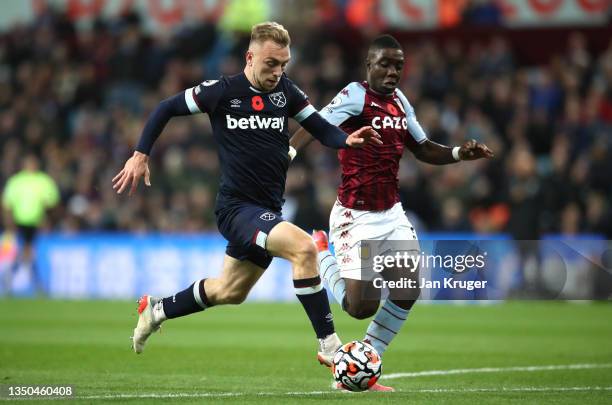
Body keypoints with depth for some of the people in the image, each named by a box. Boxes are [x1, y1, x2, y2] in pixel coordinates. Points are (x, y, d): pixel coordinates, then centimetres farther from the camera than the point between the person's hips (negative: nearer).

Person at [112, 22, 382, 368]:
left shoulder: (285, 90, 3)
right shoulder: (222, 91, -9)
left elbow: (322, 129, 4)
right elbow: (166, 109, 1)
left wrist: (348, 140, -17)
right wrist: (141, 155, -3)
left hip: (268, 210, 7)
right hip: (237, 207, -7)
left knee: (229, 293, 20)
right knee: (303, 247, -29)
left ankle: (156, 310, 44)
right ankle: (329, 346, -25)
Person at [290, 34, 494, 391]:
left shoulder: (400, 101, 8)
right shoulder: (355, 96, -14)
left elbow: (424, 149, 20)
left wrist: (460, 154, 3)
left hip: (392, 214, 7)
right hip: (356, 217, -7)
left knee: (409, 291, -6)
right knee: (362, 307, -9)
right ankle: (321, 252, 20)